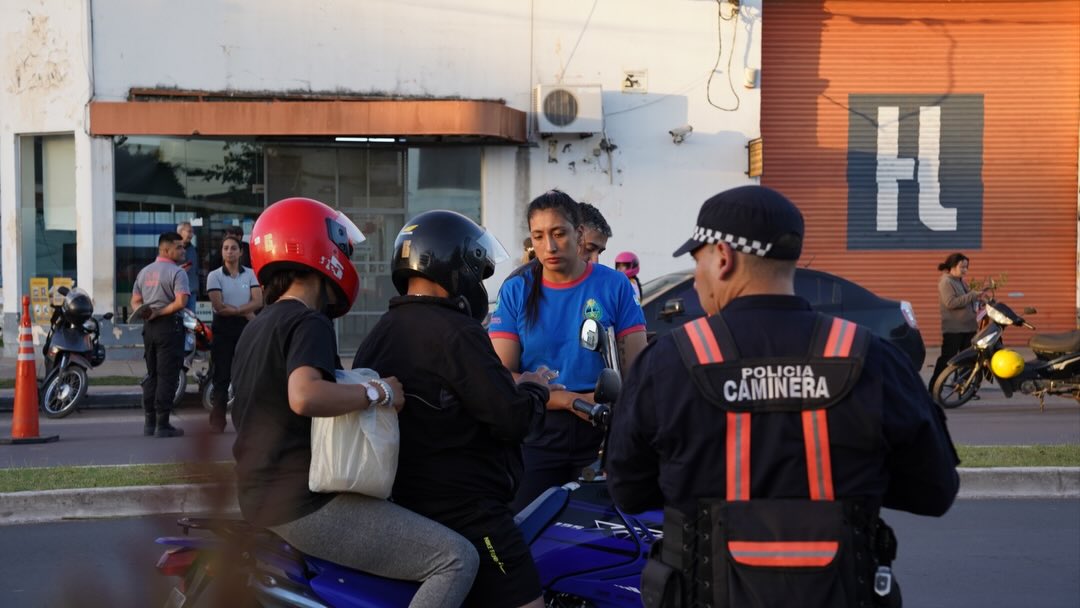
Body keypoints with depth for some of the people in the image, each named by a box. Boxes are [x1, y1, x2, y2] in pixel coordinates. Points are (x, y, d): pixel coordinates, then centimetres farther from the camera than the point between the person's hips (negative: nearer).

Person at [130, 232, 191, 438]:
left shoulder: (144, 272, 15)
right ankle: (162, 425, -5)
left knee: (151, 374, 14)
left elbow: (135, 301, 13)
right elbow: (181, 302, -22)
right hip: (169, 326, -7)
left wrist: (143, 312, -6)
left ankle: (149, 423, 16)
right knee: (167, 376, -4)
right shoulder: (177, 272, -11)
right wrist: (160, 313, -12)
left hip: (149, 326, 7)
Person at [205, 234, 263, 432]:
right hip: (223, 328, -2)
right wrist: (245, 312, -10)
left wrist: (233, 310, -17)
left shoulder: (250, 274, 6)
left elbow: (258, 301, -6)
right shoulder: (214, 276, 0)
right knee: (222, 375, -1)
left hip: (246, 327, 2)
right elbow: (219, 306, -10)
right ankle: (217, 418, 2)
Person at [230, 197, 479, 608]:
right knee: (457, 559, -16)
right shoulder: (309, 323, -12)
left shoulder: (256, 329, 17)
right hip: (306, 507, -10)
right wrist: (379, 393, -20)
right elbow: (304, 396, -33)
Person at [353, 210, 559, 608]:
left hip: (402, 500, 10)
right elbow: (513, 420, -18)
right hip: (467, 510, -10)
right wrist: (535, 389, 2)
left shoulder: (379, 334, 11)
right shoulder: (455, 333, -16)